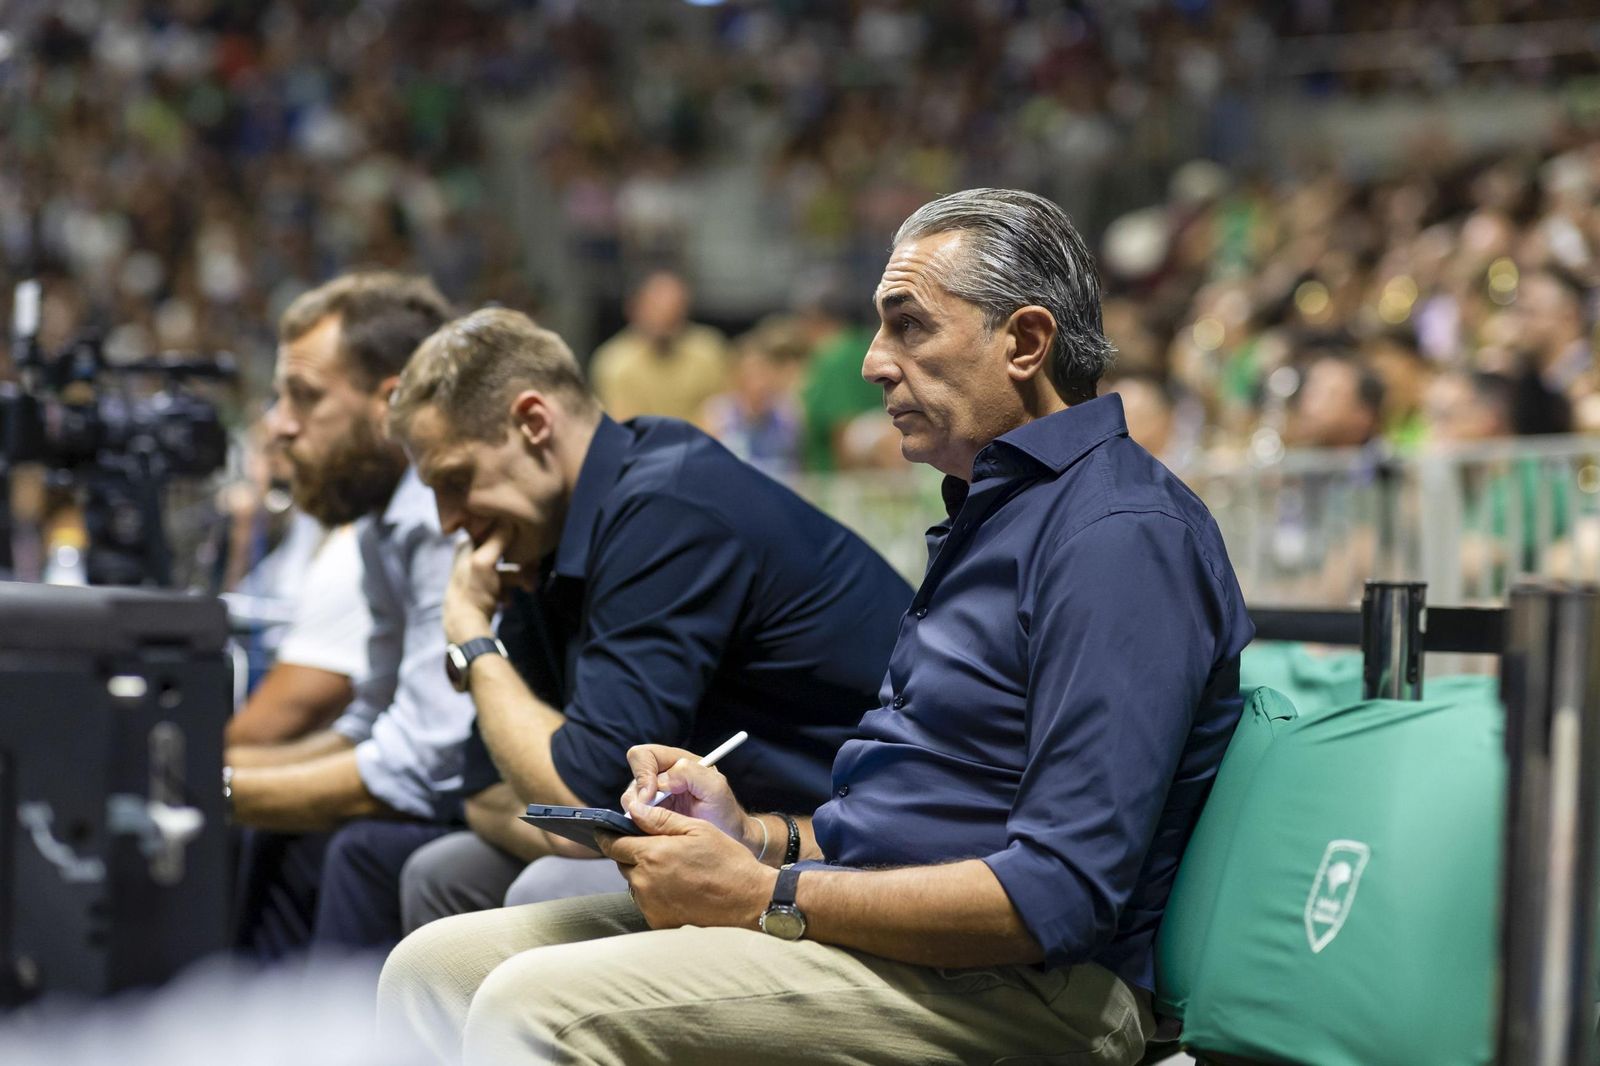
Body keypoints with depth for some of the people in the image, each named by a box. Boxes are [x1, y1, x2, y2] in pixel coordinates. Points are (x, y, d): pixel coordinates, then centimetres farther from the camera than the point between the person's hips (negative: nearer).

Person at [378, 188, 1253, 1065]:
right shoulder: (995, 510, 21)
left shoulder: (1120, 534, -14)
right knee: (435, 967, 0)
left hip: (1016, 990, -10)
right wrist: (756, 837, 7)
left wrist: (766, 896, -18)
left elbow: (1061, 897, -23)